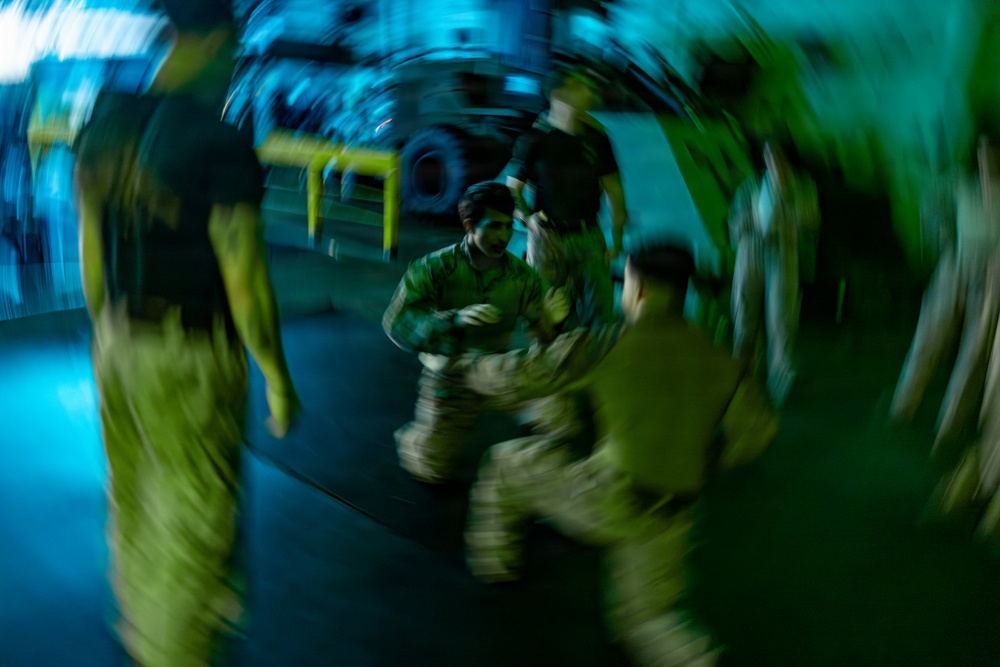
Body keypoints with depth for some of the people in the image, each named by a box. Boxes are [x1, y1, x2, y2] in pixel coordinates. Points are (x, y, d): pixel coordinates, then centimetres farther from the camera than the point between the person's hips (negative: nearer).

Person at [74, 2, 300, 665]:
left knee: (136, 495, 25)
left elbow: (91, 250, 8)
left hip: (121, 343, 8)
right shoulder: (221, 145, -21)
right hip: (191, 360, -8)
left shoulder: (104, 123, 1)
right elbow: (245, 281, -21)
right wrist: (279, 380, -10)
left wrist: (109, 338, 21)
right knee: (197, 516, 10)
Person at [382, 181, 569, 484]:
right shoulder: (435, 268, -17)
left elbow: (539, 337, -10)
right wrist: (456, 320, -41)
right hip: (449, 378, -2)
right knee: (433, 471, 0)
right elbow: (396, 323, -27)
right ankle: (413, 436, 34)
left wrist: (549, 321, -34)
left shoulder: (523, 276, -10)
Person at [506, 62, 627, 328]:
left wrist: (617, 241, 6)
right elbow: (512, 190, 1)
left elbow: (614, 191, 11)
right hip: (548, 238, -3)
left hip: (589, 236, 3)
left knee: (600, 312, 1)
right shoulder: (534, 139, -3)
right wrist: (528, 218, -18)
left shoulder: (596, 139, 6)